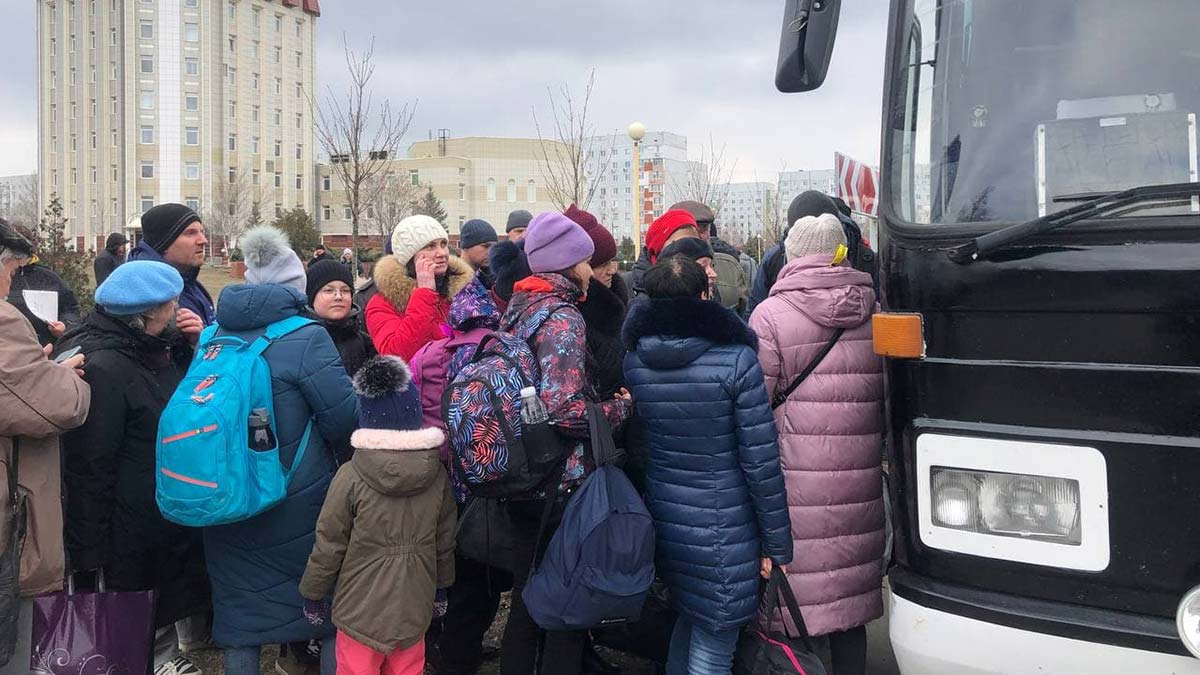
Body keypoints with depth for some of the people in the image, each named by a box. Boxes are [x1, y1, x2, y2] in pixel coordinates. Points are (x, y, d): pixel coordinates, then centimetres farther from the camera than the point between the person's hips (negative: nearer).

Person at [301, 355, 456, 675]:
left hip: (360, 609, -3)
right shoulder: (437, 474, -6)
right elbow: (445, 540, 5)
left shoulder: (351, 477, -16)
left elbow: (329, 545, -10)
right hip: (414, 609, 3)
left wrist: (312, 593, 5)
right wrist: (442, 584, 21)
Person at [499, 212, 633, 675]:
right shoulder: (562, 318, -16)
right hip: (563, 485, -8)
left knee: (527, 601, 18)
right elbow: (563, 408, -24)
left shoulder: (517, 311, 10)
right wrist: (622, 406, -10)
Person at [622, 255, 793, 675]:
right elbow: (761, 461, -13)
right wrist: (776, 544, -6)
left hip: (662, 516, 5)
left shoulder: (634, 361, -1)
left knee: (689, 618, 27)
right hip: (722, 529, -5)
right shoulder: (736, 360, -15)